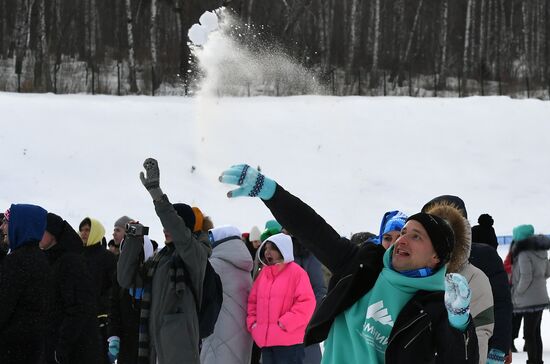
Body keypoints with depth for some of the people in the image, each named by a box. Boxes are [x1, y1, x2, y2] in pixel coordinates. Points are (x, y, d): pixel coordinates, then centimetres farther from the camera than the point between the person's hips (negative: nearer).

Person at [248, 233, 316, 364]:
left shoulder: (296, 272, -6)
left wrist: (285, 322, -17)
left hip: (288, 342, -7)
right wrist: (252, 321, 7)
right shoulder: (264, 273, 15)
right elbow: (253, 300, 23)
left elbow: (307, 303, -13)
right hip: (266, 340, 7)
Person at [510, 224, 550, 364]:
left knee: (529, 334, -4)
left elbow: (525, 277, -21)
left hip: (530, 299, -9)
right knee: (536, 333, 16)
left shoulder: (524, 254, -17)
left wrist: (518, 292, -8)